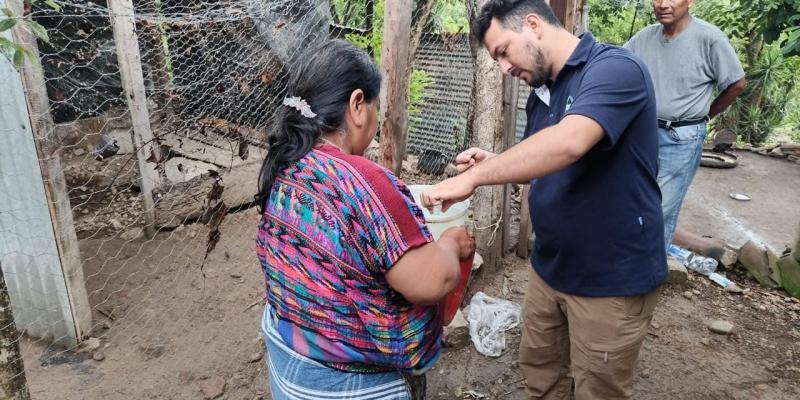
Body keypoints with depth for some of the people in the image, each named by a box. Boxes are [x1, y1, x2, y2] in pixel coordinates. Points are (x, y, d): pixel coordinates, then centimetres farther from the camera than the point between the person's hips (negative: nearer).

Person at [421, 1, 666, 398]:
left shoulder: (615, 68, -19)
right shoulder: (540, 94, 7)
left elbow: (567, 144, -37)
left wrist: (473, 177, -32)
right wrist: (491, 163, -3)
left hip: (612, 276, -7)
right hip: (550, 268, 8)